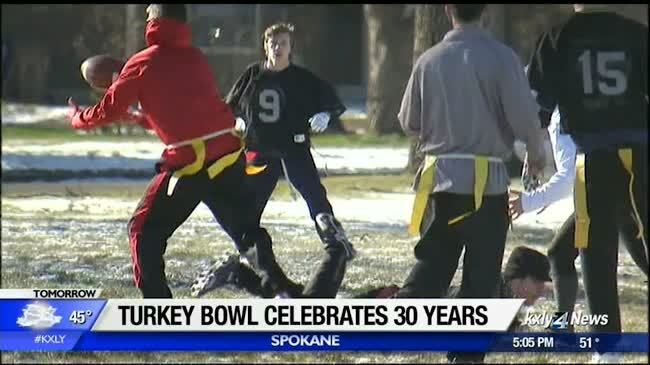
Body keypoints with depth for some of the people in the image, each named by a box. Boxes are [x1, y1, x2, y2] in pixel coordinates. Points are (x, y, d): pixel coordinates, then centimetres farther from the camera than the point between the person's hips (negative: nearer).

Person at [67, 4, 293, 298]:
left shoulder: (144, 63, -1)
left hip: (189, 162, -5)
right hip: (230, 155, 5)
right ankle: (278, 288, 1)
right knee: (246, 229, 15)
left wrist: (78, 118, 23)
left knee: (144, 230, 9)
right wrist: (143, 118, 36)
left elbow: (109, 111, 4)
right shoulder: (196, 59, 17)